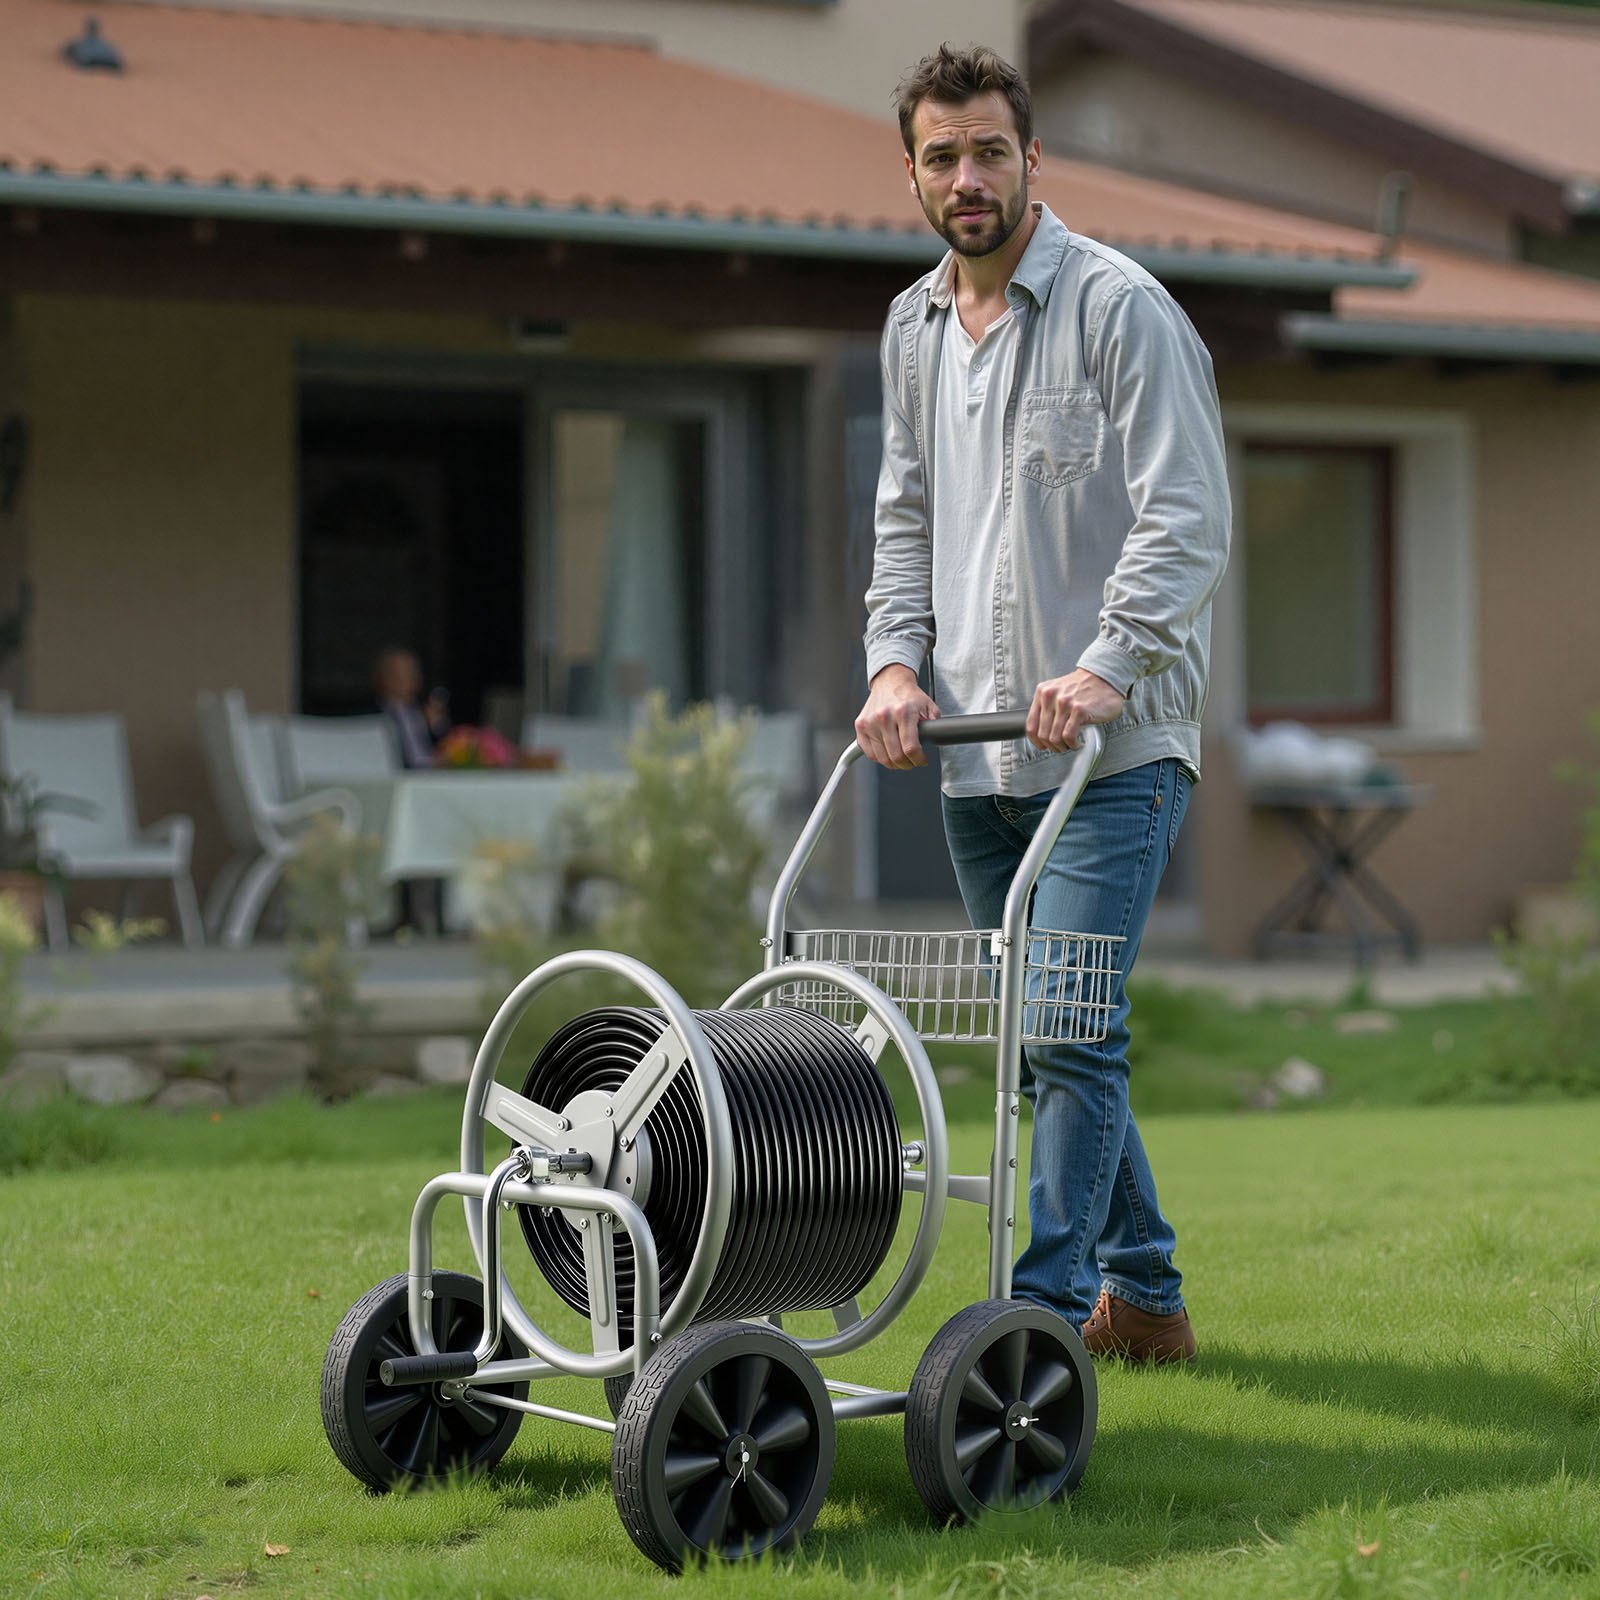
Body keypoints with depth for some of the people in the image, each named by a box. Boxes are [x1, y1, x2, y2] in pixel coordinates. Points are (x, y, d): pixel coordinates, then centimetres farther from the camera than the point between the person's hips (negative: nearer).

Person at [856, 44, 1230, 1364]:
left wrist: (1107, 670, -23)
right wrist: (898, 663, 5)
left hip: (1112, 745, -7)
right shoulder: (914, 328, 14)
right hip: (975, 749, 7)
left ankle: (1044, 1320, -12)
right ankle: (1143, 1291, 24)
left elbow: (1187, 517, -13)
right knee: (1035, 1037, 12)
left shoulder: (1120, 306, -7)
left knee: (1071, 1031, -13)